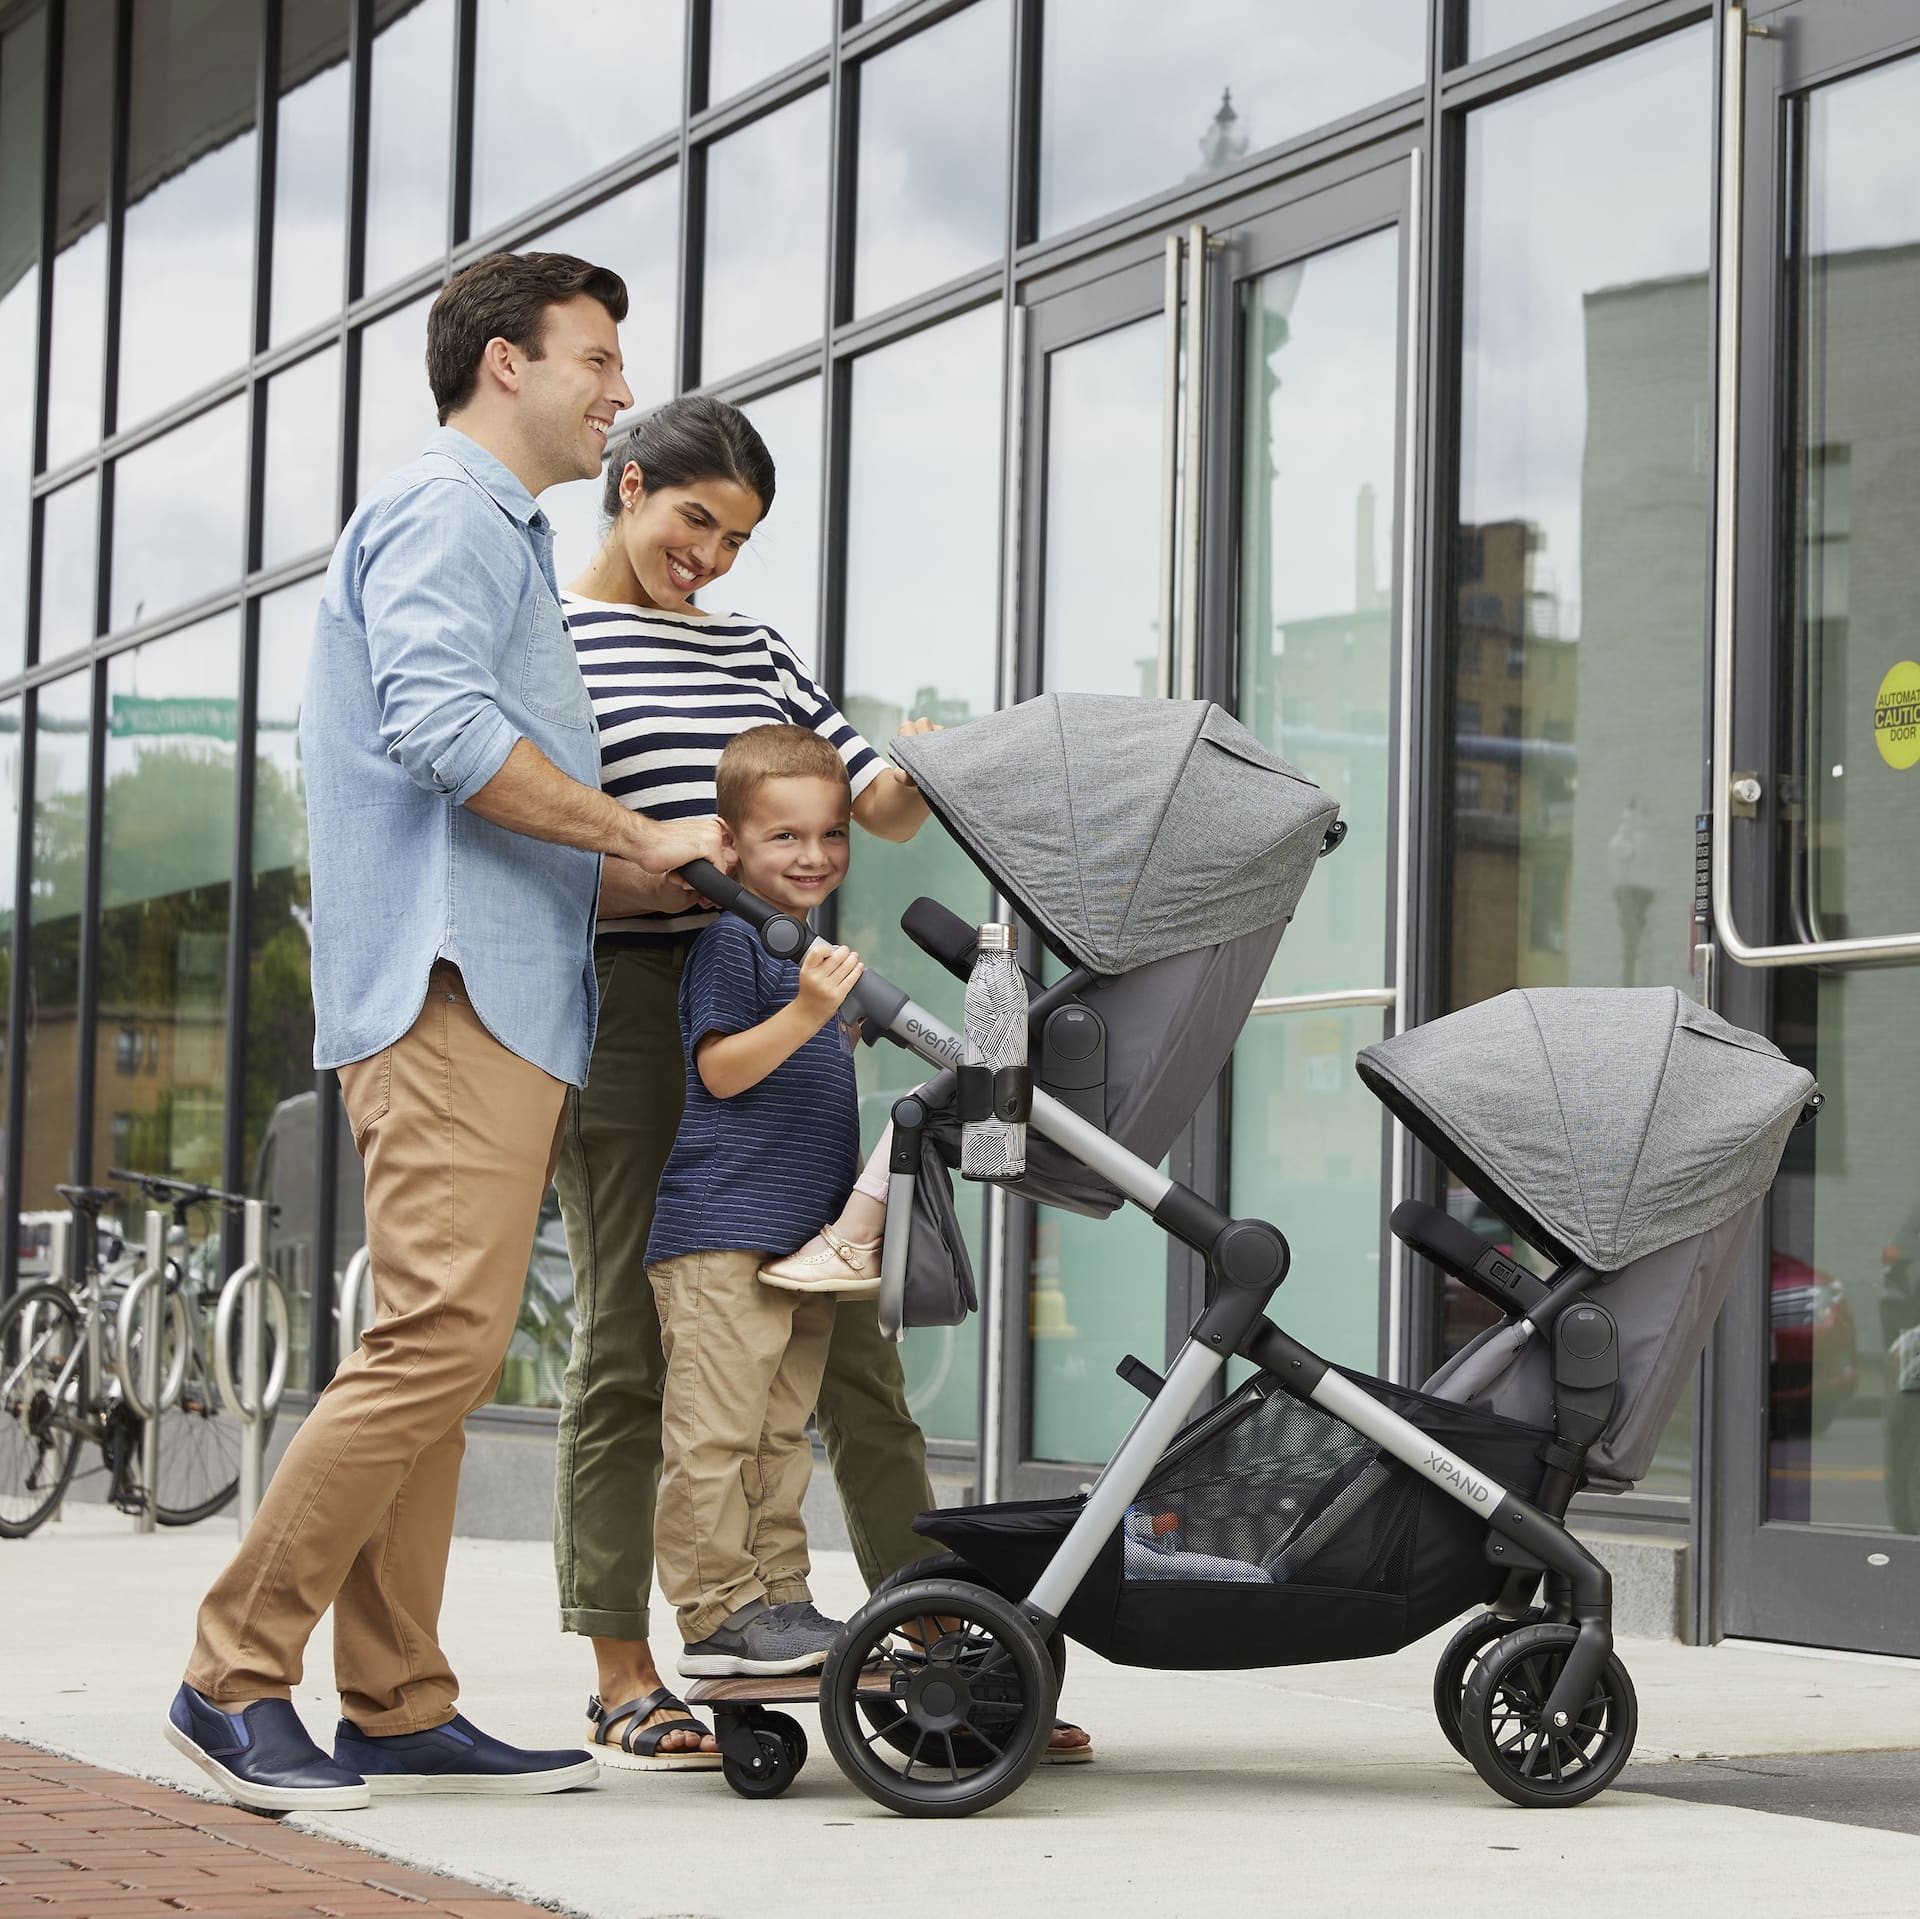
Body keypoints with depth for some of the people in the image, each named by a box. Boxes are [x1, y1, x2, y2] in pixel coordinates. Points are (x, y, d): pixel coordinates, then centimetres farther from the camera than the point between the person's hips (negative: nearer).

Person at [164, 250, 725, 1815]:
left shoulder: (503, 535, 28)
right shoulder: (445, 512, -5)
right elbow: (438, 728, -20)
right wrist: (643, 837, -14)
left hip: (502, 1001, 11)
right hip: (451, 986, -11)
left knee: (441, 1351, 7)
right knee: (444, 1334, -17)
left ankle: (400, 1711, 7)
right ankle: (236, 1676, -12)